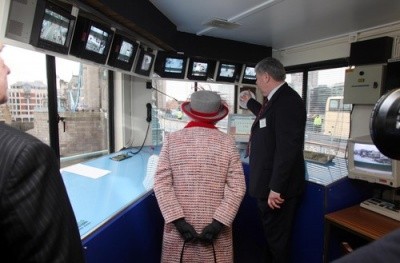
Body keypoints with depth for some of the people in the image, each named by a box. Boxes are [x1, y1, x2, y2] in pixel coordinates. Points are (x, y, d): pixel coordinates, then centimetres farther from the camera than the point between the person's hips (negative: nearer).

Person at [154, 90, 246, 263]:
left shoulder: (172, 139, -5)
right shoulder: (226, 142, -5)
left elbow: (162, 183, -9)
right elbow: (237, 187, -9)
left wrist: (178, 220, -9)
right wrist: (219, 222, -8)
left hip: (179, 223, 1)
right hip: (216, 226, 0)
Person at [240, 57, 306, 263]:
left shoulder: (287, 101, -22)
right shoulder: (277, 99, 10)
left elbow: (287, 149, -28)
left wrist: (276, 188, -26)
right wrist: (250, 103, 43)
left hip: (277, 187, -10)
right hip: (268, 183, 10)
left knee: (277, 238, 10)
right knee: (271, 234, 26)